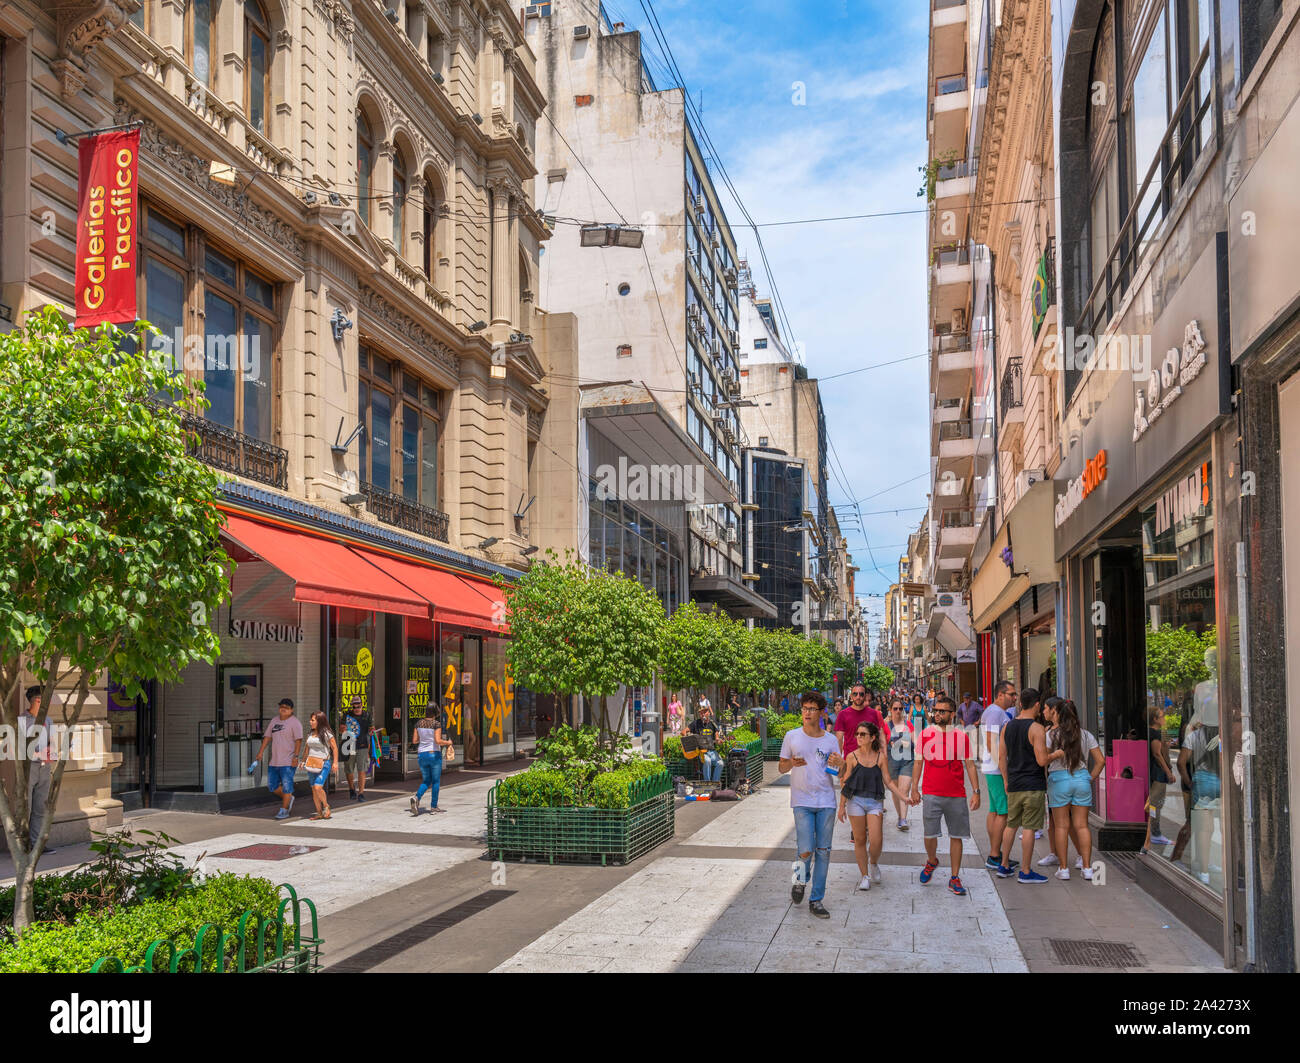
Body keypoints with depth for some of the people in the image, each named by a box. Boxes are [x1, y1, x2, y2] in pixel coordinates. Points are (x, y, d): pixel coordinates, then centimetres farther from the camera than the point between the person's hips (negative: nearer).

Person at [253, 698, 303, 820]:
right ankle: (289, 799, 29)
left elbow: (298, 740, -13)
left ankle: (284, 811, 4)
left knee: (286, 786, -5)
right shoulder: (274, 721, 14)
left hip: (288, 761, -7)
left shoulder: (295, 722, -7)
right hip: (274, 761, 7)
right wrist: (260, 753, 9)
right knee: (272, 785, 10)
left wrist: (296, 756, -22)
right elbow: (267, 737, 16)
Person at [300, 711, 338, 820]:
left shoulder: (327, 734, -7)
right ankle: (319, 813, 13)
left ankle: (326, 806, 6)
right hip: (311, 764, 7)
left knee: (318, 787, -18)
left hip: (323, 764, -7)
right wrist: (303, 761, 12)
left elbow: (335, 748, -5)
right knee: (313, 789, 6)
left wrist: (335, 762, -11)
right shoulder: (310, 734, 11)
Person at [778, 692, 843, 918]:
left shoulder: (830, 740, 5)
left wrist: (839, 763, -12)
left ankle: (816, 900, 14)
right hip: (802, 801, -2)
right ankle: (800, 880, 22)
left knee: (823, 851, 4)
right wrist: (792, 763, -15)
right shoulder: (792, 737, 3)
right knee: (806, 850, -11)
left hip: (826, 802, 2)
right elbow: (781, 767, 7)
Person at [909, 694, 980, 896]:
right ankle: (931, 862, 30)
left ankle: (954, 879, 13)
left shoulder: (962, 736, 1)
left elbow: (970, 766, 5)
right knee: (930, 834, 0)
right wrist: (914, 788, 3)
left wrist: (976, 791, -2)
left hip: (957, 795, 0)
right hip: (931, 794, 0)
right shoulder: (926, 734, 3)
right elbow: (919, 762, 8)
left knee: (956, 836, 3)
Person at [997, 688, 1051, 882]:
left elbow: (1001, 757, 9)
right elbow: (1042, 761, -18)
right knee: (1029, 828, -1)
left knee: (1011, 825, 16)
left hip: (1014, 786, 6)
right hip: (1034, 786, -6)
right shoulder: (1037, 729, -13)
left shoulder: (1008, 727, 6)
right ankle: (1025, 872, 4)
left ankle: (1003, 866, 20)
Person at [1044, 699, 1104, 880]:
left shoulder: (1051, 734, -4)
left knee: (1061, 826, 4)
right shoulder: (1085, 735, 6)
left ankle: (1063, 869, 4)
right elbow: (1100, 761, 6)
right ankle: (1087, 868, 6)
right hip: (1082, 778, 3)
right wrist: (1090, 778, 11)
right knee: (1082, 825, 8)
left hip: (1059, 779, -3)